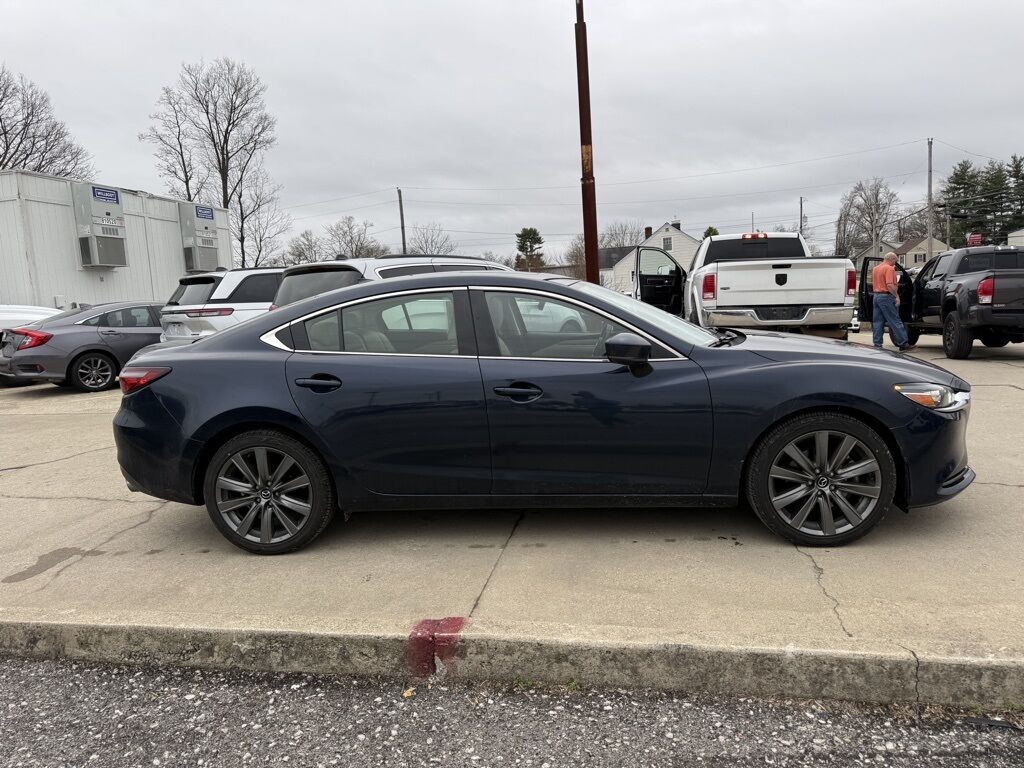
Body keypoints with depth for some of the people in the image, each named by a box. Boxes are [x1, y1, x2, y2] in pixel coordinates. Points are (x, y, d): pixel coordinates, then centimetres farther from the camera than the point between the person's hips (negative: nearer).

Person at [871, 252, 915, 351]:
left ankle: (877, 345, 7)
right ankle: (903, 344, 1)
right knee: (895, 321, -3)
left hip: (876, 296, 8)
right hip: (886, 296, -8)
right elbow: (890, 285, -20)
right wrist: (897, 296, -15)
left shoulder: (875, 269, 14)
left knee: (877, 322, 8)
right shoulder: (889, 269, -12)